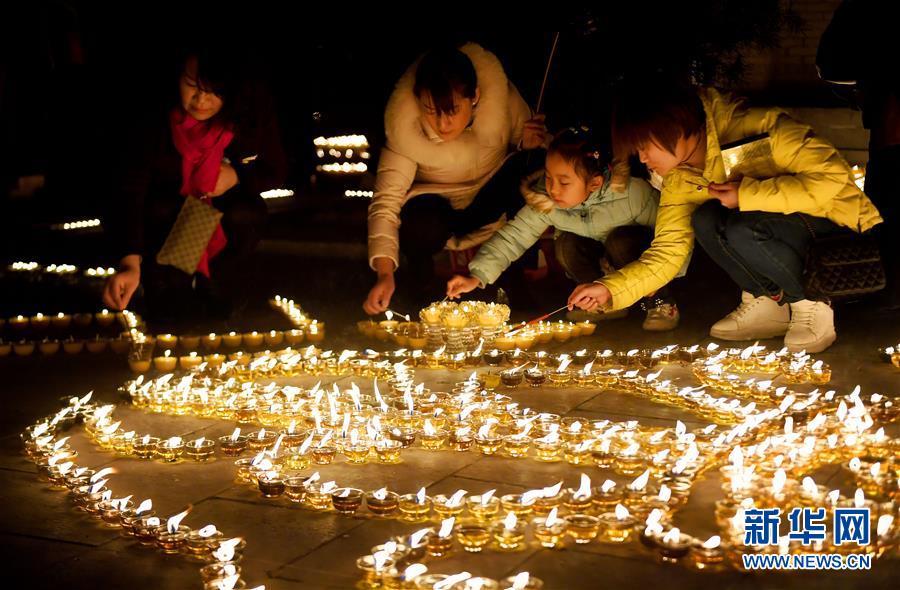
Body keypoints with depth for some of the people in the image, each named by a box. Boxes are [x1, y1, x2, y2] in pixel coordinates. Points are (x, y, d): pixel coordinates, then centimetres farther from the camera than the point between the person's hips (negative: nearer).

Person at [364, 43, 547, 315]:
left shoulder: (499, 94, -25)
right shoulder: (404, 126, -29)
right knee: (422, 225, -37)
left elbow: (523, 136, -5)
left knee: (535, 167, -29)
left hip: (491, 194, 2)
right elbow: (386, 201, -29)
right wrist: (385, 275, -41)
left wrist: (529, 142, -31)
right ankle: (418, 291, 0)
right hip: (438, 200, -2)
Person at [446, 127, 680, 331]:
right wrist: (477, 276, -32)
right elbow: (514, 236, -23)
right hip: (606, 264, 4)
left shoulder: (632, 194, -33)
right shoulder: (544, 201, -24)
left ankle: (661, 301, -14)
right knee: (566, 245, -24)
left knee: (620, 241, -34)